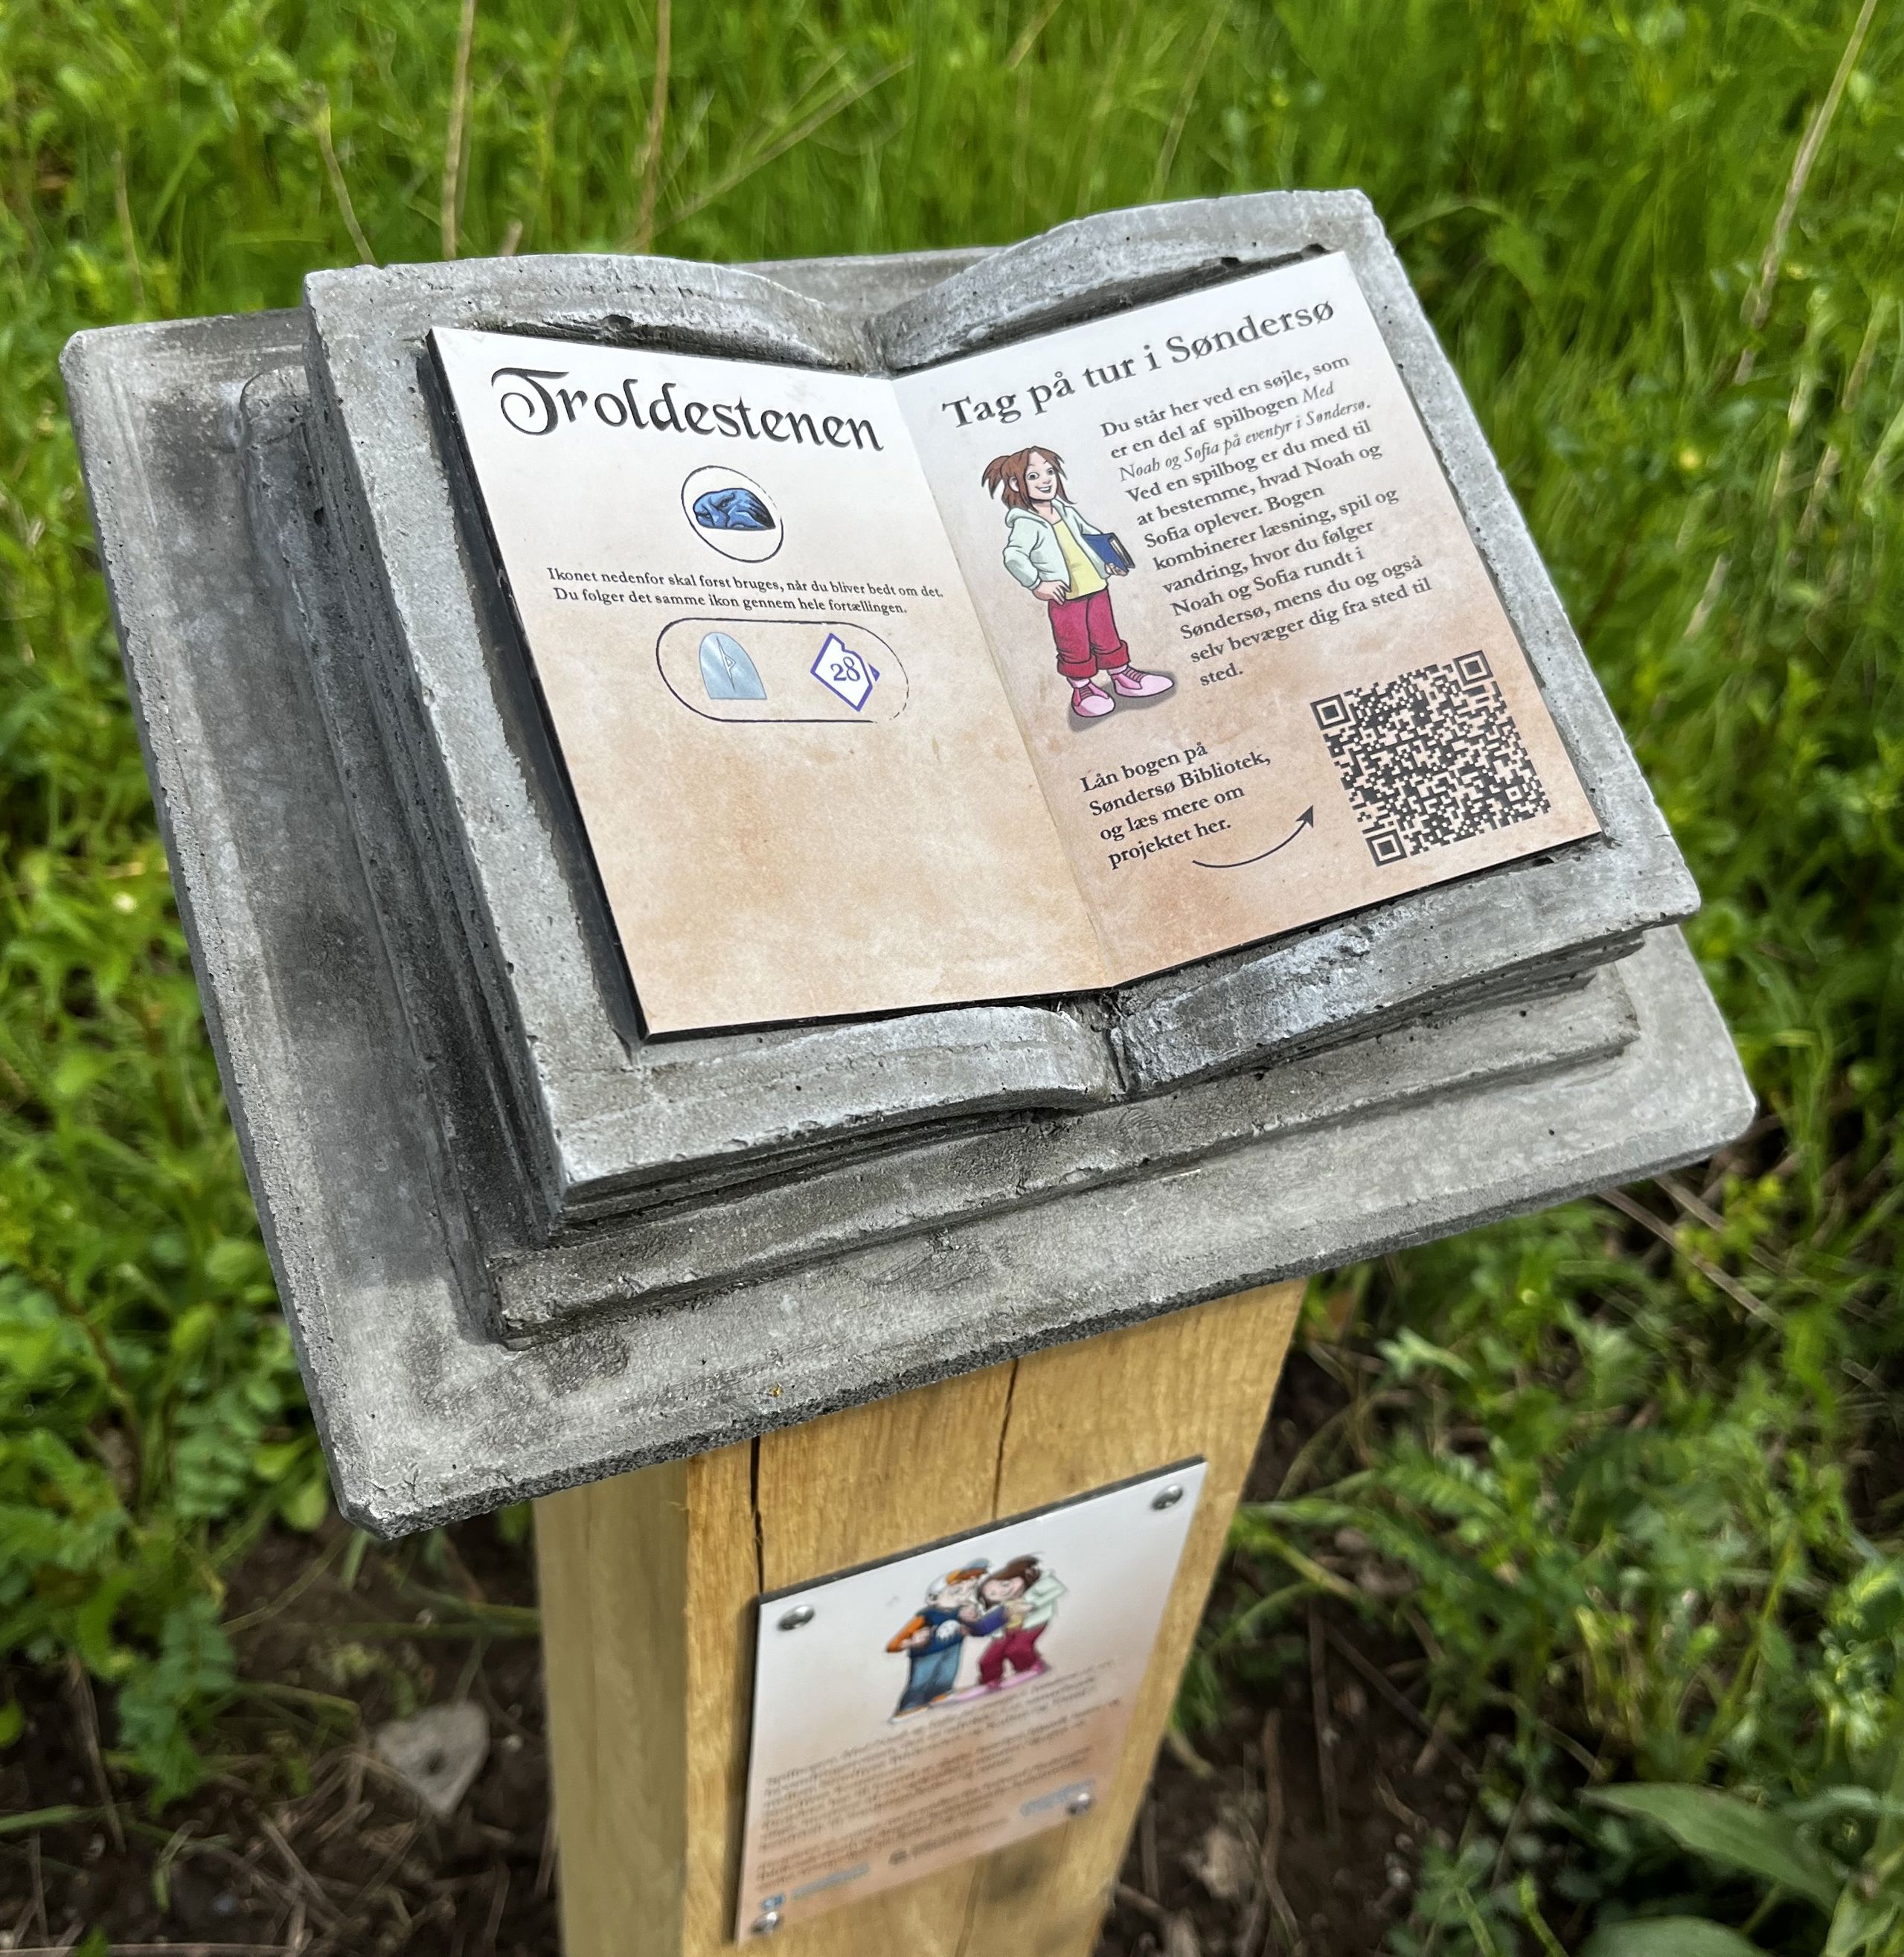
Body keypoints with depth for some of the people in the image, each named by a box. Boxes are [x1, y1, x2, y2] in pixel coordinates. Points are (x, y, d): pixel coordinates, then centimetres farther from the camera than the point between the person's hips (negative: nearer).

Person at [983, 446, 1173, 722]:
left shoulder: (1067, 512, 6)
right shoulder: (1025, 524, -16)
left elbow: (1093, 535, 20)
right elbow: (1014, 556, -29)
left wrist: (1109, 561, 9)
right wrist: (1037, 584, -31)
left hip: (1096, 588, 6)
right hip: (1065, 598, -6)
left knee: (1107, 636, 19)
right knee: (1075, 646, 9)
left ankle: (1122, 677, 35)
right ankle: (1082, 689, 26)